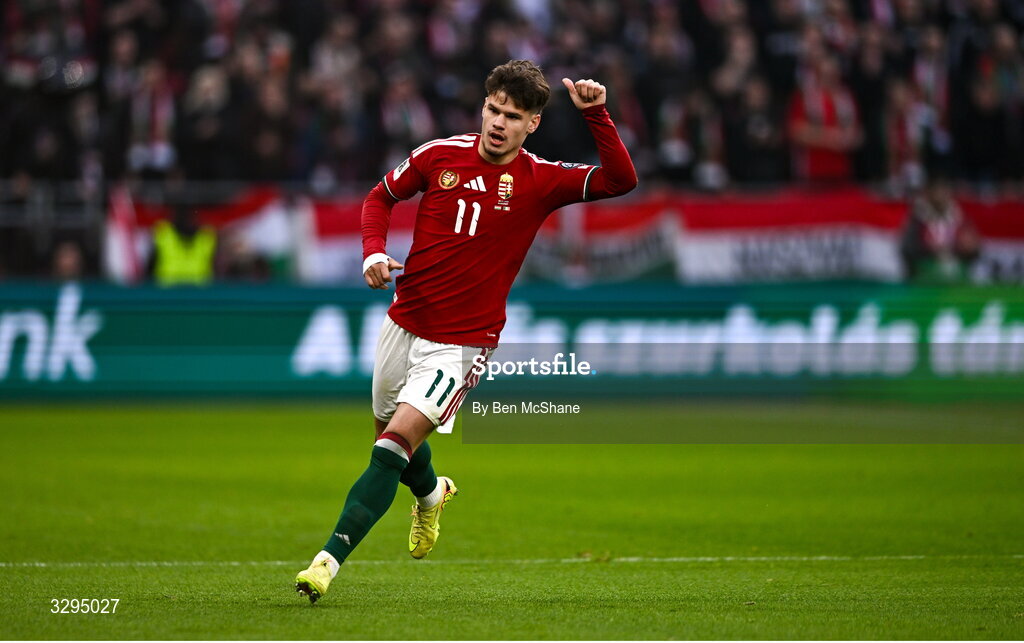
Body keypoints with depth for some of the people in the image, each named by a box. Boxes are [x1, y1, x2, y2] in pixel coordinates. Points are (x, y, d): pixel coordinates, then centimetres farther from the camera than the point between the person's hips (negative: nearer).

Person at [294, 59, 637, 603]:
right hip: (404, 323, 4)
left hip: (463, 341, -4)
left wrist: (595, 114, -27)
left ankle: (330, 558, -19)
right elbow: (381, 197, 13)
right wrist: (374, 253, -5)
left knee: (398, 440, -19)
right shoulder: (439, 155, -2)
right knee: (389, 432, 20)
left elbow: (621, 180, -19)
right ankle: (431, 494, 55)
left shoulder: (541, 181, -8)